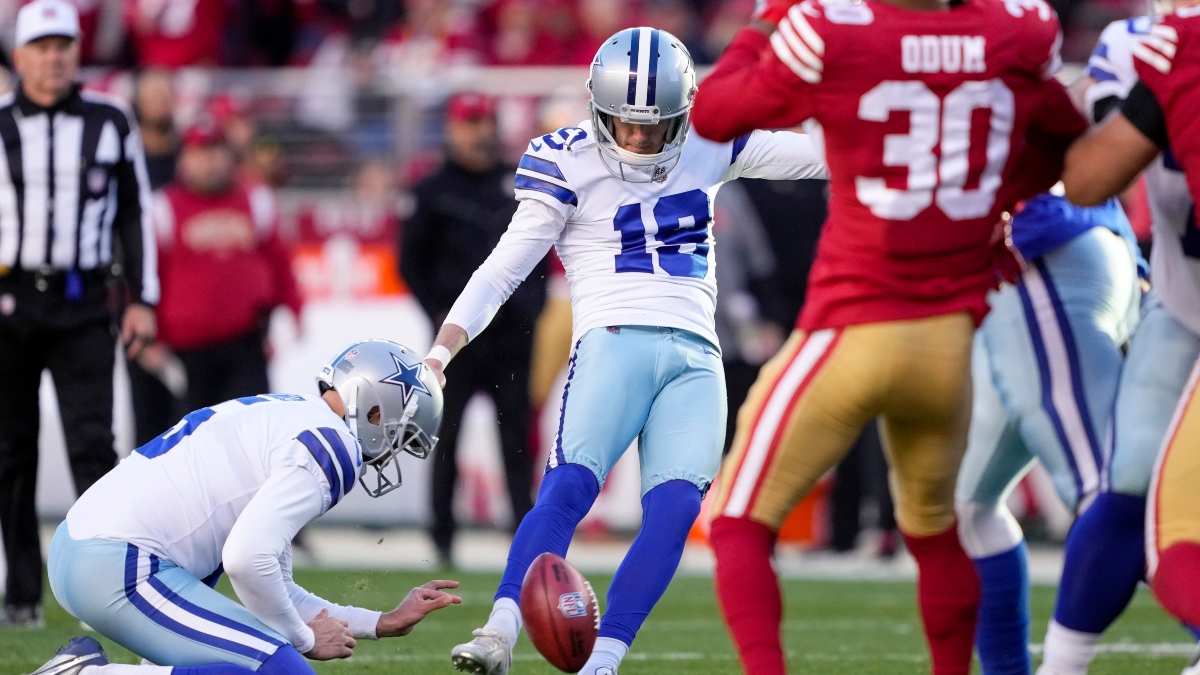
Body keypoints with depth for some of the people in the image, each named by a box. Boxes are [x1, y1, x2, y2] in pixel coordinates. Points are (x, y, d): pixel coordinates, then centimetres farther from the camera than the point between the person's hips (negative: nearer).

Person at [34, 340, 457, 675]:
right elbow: (249, 561, -18)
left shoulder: (283, 417, 23)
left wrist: (384, 624, 28)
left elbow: (273, 586, 25)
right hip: (120, 570, -10)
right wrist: (305, 639, -2)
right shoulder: (330, 444, -7)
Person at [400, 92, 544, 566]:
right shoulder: (435, 191, 2)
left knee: (516, 433, 1)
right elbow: (412, 261, 4)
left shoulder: (518, 184, 11)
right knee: (447, 433, 0)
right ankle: (443, 533, 4)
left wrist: (531, 302, 3)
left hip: (511, 331, 2)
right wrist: (438, 314, -5)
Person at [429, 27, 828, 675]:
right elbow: (501, 270, -2)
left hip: (695, 359, 4)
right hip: (614, 345, -3)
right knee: (569, 488, -25)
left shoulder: (708, 147, 12)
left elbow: (820, 154, 18)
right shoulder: (570, 163, 1)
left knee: (674, 507, -16)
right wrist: (437, 355, -12)